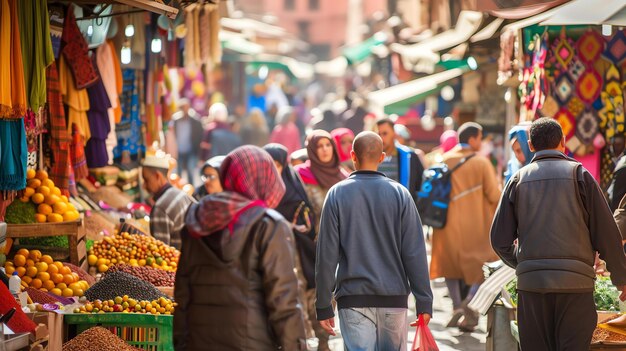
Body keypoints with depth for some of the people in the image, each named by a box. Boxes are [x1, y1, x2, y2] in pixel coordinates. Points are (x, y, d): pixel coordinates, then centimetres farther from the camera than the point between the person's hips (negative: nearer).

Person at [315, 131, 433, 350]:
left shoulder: (337, 194, -1)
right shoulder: (400, 194, 1)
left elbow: (326, 254, -2)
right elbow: (414, 253, -1)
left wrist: (323, 306, 4)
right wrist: (424, 302, 3)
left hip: (353, 299, -1)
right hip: (394, 298, 1)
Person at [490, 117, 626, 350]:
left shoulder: (518, 179, 9)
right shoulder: (578, 174, 2)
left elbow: (500, 239, 7)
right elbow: (606, 232, 0)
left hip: (530, 281, 2)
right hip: (575, 282, -2)